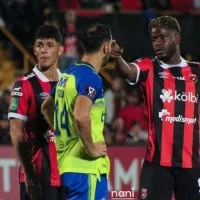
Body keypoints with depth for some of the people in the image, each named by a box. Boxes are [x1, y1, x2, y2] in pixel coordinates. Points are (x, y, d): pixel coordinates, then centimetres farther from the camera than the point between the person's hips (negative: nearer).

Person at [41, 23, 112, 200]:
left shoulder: (68, 74, 13)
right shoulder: (91, 78, -14)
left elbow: (46, 107, 27)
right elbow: (81, 116, -29)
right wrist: (91, 149, -17)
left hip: (68, 163, 9)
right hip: (87, 167, -9)